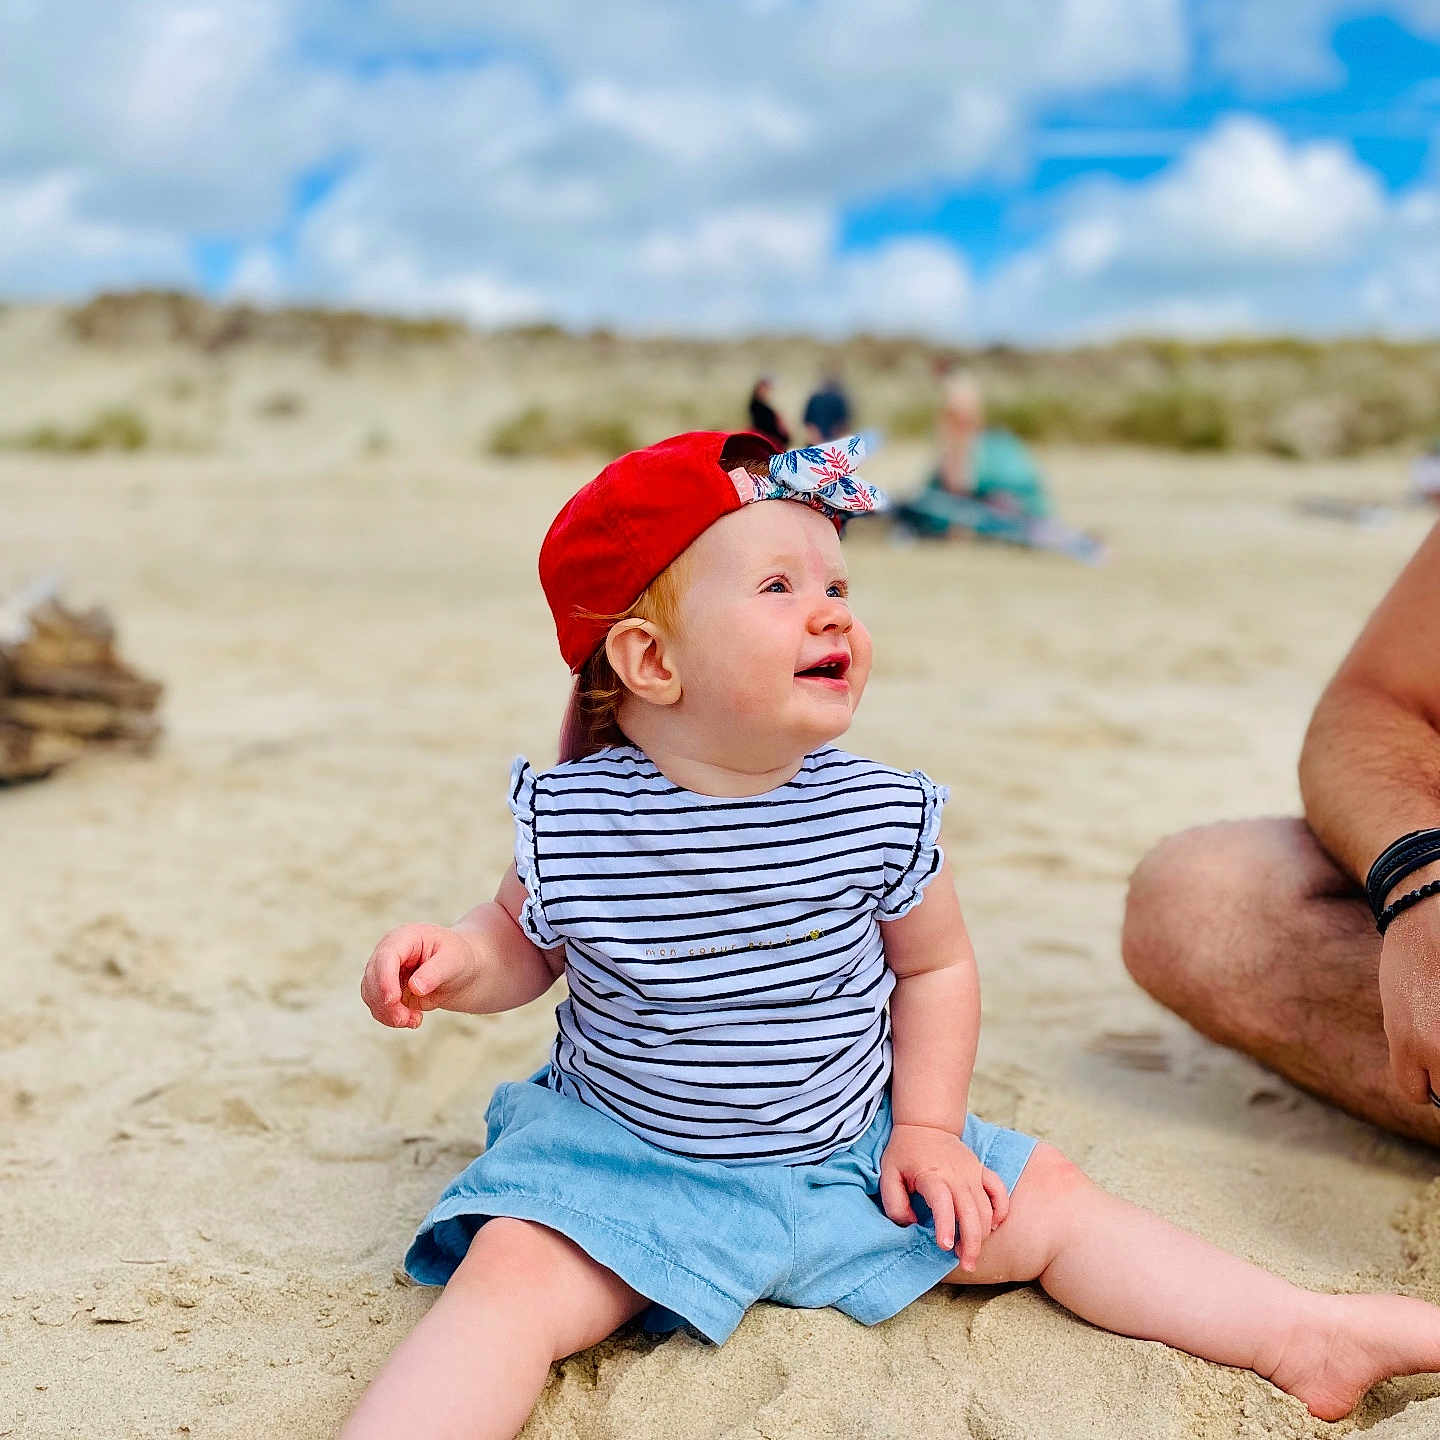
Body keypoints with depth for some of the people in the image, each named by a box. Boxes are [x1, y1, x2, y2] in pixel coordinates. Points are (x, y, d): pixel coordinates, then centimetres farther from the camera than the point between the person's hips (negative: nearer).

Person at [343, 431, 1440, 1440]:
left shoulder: (882, 813, -11)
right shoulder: (572, 819, -16)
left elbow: (935, 968, 4)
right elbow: (529, 944, 3)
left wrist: (927, 1127, -2)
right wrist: (456, 961, -19)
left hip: (847, 1152, 3)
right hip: (627, 1160, -2)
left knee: (1045, 1200, 2)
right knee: (510, 1278, -27)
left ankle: (1306, 1332, 13)